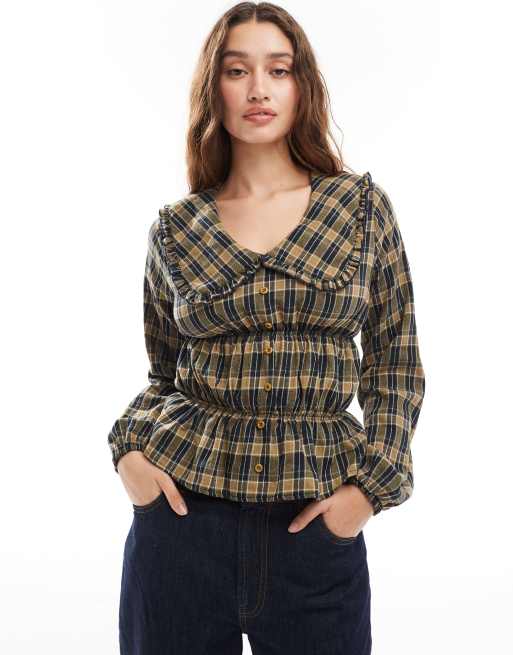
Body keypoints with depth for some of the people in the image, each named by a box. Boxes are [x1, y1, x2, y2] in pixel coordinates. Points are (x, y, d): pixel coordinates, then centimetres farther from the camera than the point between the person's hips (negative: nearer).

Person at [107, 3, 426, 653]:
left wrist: (373, 482, -5)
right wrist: (129, 444, -5)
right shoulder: (175, 228, 3)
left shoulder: (362, 205, 1)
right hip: (183, 503, 1)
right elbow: (164, 373, 12)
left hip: (314, 517, 0)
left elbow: (396, 360, 4)